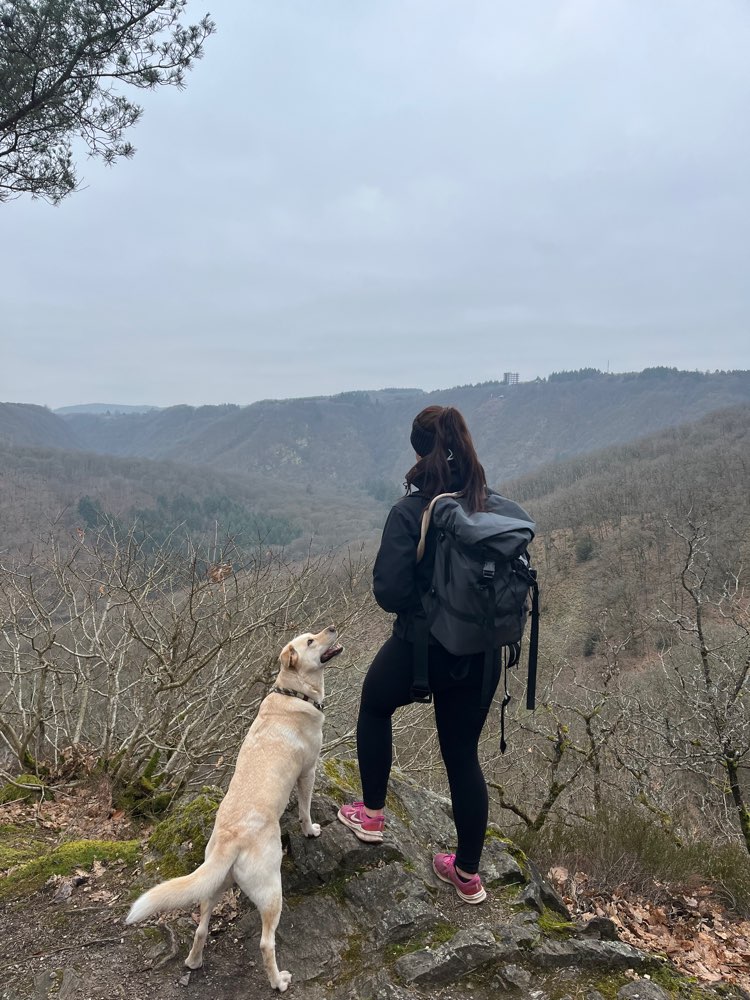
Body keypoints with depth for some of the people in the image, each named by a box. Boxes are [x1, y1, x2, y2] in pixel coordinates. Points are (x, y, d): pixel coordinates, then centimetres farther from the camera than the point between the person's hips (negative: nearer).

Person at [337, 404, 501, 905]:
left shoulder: (411, 511, -19)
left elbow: (389, 592, -21)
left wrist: (420, 595, 0)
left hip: (420, 649, -4)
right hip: (481, 655, 4)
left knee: (374, 706, 27)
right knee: (463, 754, 19)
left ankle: (372, 814, 37)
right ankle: (468, 875, 33)